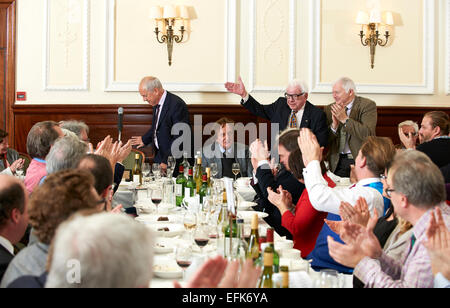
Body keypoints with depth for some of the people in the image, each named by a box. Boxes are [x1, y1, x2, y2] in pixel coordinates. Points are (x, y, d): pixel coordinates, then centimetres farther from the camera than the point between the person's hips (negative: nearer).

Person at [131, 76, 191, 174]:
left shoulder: (177, 105, -21)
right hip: (159, 156, 8)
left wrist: (167, 160, -24)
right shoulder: (157, 104, 8)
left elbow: (180, 137, -23)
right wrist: (144, 139, 23)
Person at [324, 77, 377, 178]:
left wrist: (345, 119, -19)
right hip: (337, 161, 3)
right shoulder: (330, 109, 8)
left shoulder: (368, 105, -5)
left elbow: (367, 134, -18)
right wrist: (334, 125, -13)